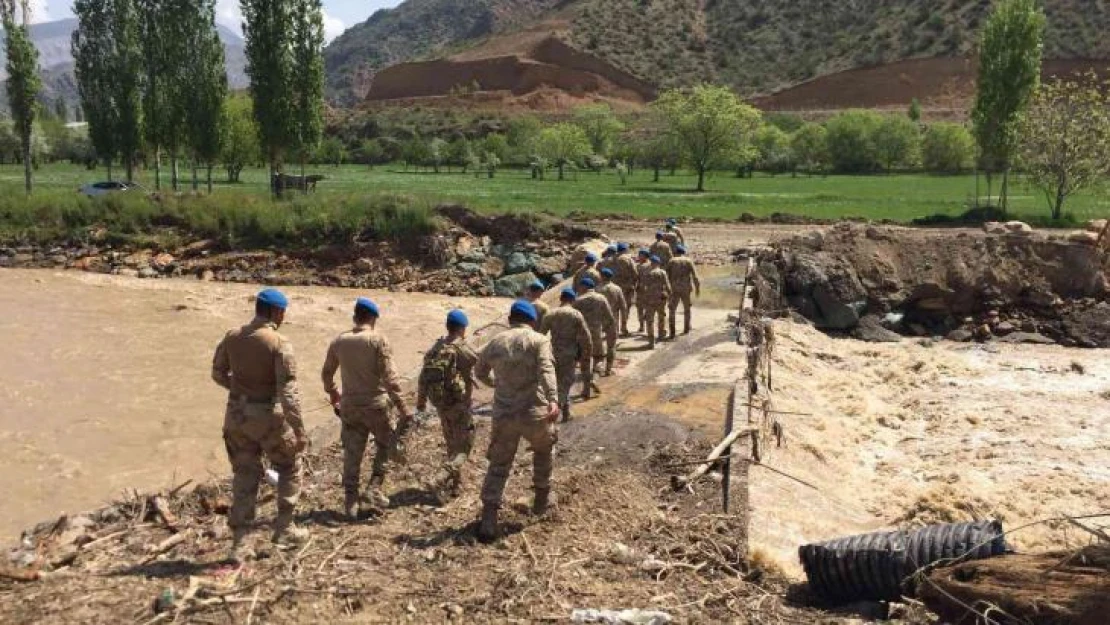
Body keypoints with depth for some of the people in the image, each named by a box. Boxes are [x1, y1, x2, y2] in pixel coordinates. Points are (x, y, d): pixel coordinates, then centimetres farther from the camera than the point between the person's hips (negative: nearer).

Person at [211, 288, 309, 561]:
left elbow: (218, 373, 13)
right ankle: (284, 528, 21)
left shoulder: (232, 337, 2)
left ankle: (239, 543, 13)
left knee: (244, 476, 14)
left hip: (236, 415, 5)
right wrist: (299, 430, -17)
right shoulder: (278, 343, -17)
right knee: (289, 468, 17)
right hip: (267, 416, -5)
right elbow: (288, 390, -20)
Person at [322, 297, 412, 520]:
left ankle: (351, 502, 16)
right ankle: (373, 492, 11)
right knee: (385, 444, 18)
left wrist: (332, 393, 32)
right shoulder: (378, 340, -12)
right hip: (375, 404, -4)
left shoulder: (339, 341, 2)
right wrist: (403, 409, -13)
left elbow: (327, 373, 13)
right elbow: (390, 377, -17)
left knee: (352, 454, 11)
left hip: (349, 405, 4)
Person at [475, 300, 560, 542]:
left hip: (504, 415, 2)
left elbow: (479, 372, 22)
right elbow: (546, 370, -21)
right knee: (543, 450, 27)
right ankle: (541, 500, 39)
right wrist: (553, 400, -32)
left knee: (498, 467, 11)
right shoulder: (538, 340, -3)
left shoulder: (495, 343, 8)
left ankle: (488, 521, 3)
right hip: (534, 413, -2)